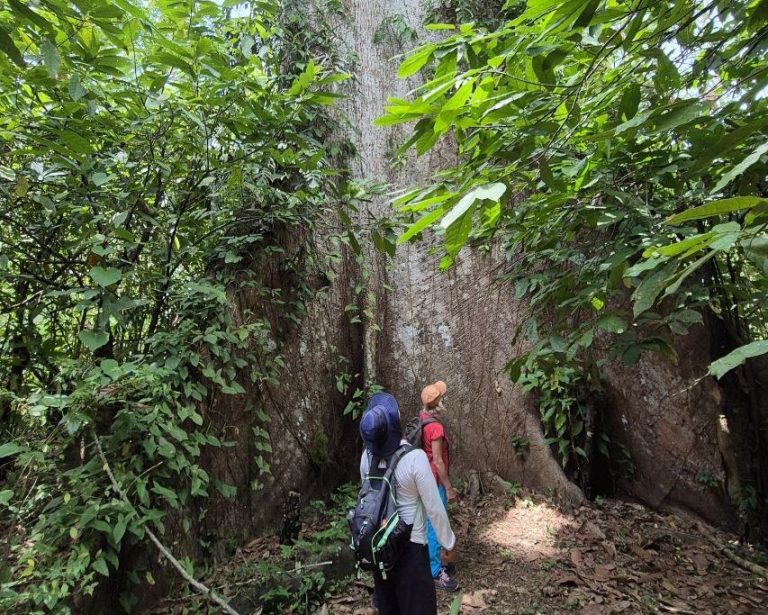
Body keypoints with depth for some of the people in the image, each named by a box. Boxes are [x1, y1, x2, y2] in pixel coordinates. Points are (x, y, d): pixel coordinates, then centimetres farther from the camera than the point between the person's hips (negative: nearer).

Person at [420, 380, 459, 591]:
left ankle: (432, 562, 33)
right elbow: (437, 460, -22)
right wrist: (448, 487, -14)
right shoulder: (435, 427, -25)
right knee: (435, 527, 1)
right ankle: (435, 573, 12)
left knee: (429, 524, 20)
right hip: (434, 482, -10)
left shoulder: (422, 420, 4)